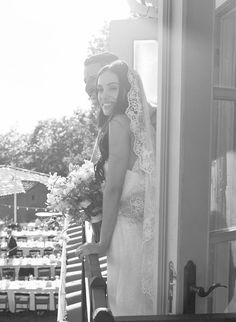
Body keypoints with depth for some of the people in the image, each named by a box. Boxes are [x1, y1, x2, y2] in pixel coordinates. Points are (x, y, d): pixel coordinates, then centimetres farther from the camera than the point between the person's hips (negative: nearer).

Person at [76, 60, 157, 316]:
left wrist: (102, 243, -8)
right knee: (142, 300, 18)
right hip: (144, 226, 8)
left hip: (127, 225, -8)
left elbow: (114, 188, -14)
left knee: (127, 304, 4)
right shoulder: (142, 122, 13)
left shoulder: (119, 122, -11)